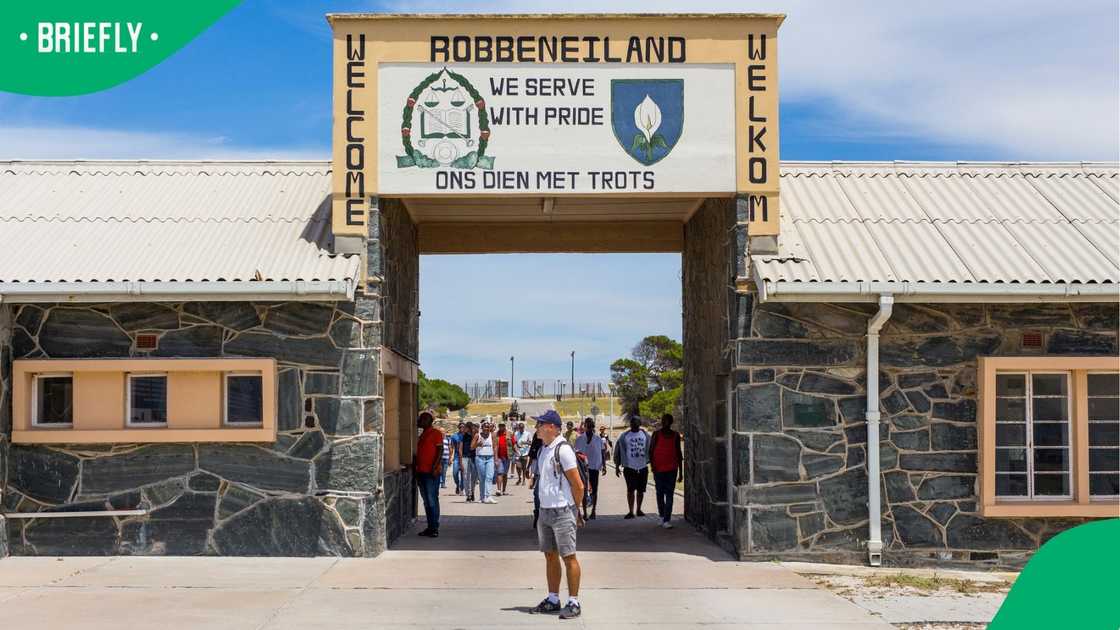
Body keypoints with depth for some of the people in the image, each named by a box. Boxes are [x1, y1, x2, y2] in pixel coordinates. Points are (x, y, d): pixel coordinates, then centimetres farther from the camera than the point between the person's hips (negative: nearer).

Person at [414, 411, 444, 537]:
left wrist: (435, 467, -21)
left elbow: (440, 451, -13)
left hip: (431, 473, -9)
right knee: (426, 501, 10)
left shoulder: (436, 433, -7)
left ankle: (435, 528, -7)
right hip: (422, 472, 9)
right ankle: (430, 527, 14)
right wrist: (417, 469, 19)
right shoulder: (422, 434, 19)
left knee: (432, 500, -8)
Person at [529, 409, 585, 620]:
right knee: (550, 556, 14)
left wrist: (574, 510, -3)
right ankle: (553, 599, 24)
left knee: (568, 557, -3)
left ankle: (573, 602, 3)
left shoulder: (563, 449, -16)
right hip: (545, 511, 9)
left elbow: (578, 485, -14)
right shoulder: (544, 448, 12)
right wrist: (543, 507, 18)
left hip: (562, 511, -9)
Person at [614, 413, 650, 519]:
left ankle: (639, 509, 23)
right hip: (629, 467, -2)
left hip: (643, 467, 2)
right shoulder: (624, 436, 1)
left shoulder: (645, 435, 7)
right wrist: (617, 466, 1)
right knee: (630, 490, -4)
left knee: (641, 490, 9)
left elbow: (650, 450, 14)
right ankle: (631, 511, 0)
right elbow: (618, 451, 4)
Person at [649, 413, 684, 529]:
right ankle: (662, 515, 26)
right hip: (658, 468, -1)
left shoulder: (675, 435, 7)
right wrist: (652, 464, -15)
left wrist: (681, 472, 11)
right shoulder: (656, 434, 1)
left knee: (669, 494, -6)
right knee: (660, 493, 8)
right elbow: (651, 451, 0)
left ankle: (666, 520, -10)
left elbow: (679, 454, 12)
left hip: (672, 469, 1)